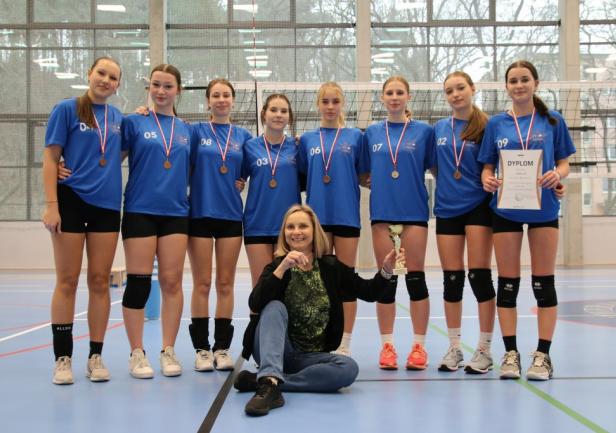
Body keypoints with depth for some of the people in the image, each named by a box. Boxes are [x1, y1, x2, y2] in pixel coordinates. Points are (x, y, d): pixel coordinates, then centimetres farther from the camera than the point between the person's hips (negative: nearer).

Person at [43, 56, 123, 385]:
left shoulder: (118, 118, 11)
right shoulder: (67, 109, -2)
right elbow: (50, 158, -5)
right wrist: (51, 204, -13)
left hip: (107, 206, 4)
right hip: (71, 201, -4)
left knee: (99, 281, 5)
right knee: (67, 281, 1)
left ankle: (96, 356, 13)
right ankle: (63, 358, 9)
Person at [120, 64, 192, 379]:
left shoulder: (186, 130, 12)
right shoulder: (134, 122, 2)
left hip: (175, 213, 3)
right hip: (140, 211, -3)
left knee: (172, 282, 3)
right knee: (139, 282, -1)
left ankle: (168, 351, 12)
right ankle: (137, 353, 9)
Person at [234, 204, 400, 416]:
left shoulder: (331, 266, 3)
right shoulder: (276, 266, -3)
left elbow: (369, 292, 9)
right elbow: (255, 304, -20)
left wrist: (385, 271, -11)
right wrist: (283, 267, -31)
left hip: (311, 357, 2)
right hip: (277, 351, -2)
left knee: (348, 368, -27)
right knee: (275, 307, -28)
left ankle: (262, 381, -27)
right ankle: (270, 380, -47)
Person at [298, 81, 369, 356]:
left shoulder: (355, 136, 5)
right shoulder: (307, 139, 10)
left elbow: (364, 176, 6)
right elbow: (302, 179, 13)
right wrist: (317, 188, -1)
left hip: (347, 215, -1)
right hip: (317, 216, 1)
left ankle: (344, 346, 10)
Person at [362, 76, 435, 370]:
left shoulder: (424, 131, 3)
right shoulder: (371, 133, 9)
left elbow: (436, 169, 5)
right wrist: (375, 182, -2)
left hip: (414, 211, -2)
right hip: (382, 212, 2)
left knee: (415, 277, 1)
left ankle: (419, 346, 10)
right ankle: (387, 346, 13)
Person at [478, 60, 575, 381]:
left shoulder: (552, 121, 4)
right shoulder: (496, 124, 7)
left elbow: (564, 163, 6)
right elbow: (487, 167, 9)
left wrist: (557, 175, -16)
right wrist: (487, 180, -13)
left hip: (543, 208, -1)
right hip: (505, 209, 1)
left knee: (543, 282, 2)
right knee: (507, 283, 3)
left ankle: (543, 355, 9)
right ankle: (510, 353, 12)